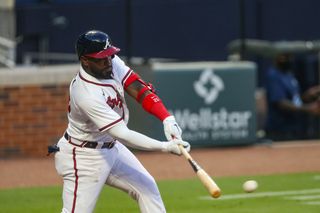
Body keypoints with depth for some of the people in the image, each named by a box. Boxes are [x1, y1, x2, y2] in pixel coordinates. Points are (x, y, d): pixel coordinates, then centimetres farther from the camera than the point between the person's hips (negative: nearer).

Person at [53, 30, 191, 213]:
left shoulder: (112, 63, -12)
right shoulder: (86, 95, -34)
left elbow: (139, 89, -13)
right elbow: (123, 135, -34)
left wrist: (167, 119, -28)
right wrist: (165, 147, -36)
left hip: (111, 148, 9)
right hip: (84, 157, -9)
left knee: (146, 187, 9)